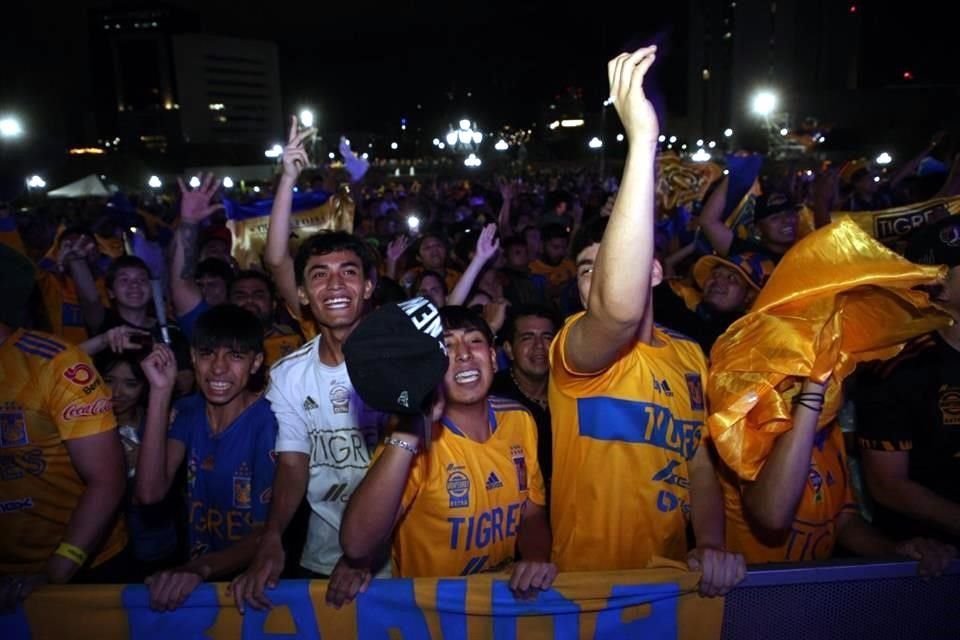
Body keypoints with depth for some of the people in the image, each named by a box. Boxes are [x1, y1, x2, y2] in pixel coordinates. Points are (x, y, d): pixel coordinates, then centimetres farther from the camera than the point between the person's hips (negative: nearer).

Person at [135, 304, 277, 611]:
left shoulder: (270, 422, -13)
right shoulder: (187, 412, 2)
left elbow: (267, 533, -13)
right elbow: (150, 493, -12)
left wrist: (201, 568, -29)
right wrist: (161, 391, -12)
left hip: (253, 579, -4)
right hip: (192, 571, 4)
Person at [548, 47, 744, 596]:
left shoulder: (690, 356, 3)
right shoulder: (574, 351, -15)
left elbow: (699, 464, 8)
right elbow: (618, 308, -37)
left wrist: (712, 546, -10)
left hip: (671, 580, 4)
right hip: (590, 585, -4)